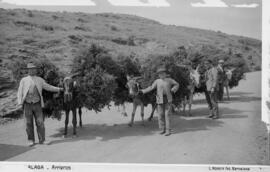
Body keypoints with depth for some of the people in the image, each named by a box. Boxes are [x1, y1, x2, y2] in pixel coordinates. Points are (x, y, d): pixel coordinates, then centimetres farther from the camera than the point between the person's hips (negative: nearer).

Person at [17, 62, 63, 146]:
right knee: (29, 123, 3)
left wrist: (58, 89, 10)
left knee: (40, 122, -2)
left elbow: (48, 87, 16)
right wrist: (20, 104, -7)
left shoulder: (40, 80, 6)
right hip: (27, 105, -1)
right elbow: (20, 93, 2)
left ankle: (42, 140, 5)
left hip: (37, 105, 1)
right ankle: (31, 140, 14)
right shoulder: (23, 80, 2)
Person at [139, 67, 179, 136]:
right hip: (160, 99, 2)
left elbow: (177, 84, 12)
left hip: (168, 99, -2)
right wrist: (143, 91, 2)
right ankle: (163, 129, 13)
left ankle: (168, 130, -6)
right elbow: (151, 87, 8)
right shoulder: (157, 81, 4)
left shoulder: (169, 80, 1)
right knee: (161, 115, 2)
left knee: (167, 115, -8)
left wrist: (173, 89, -8)